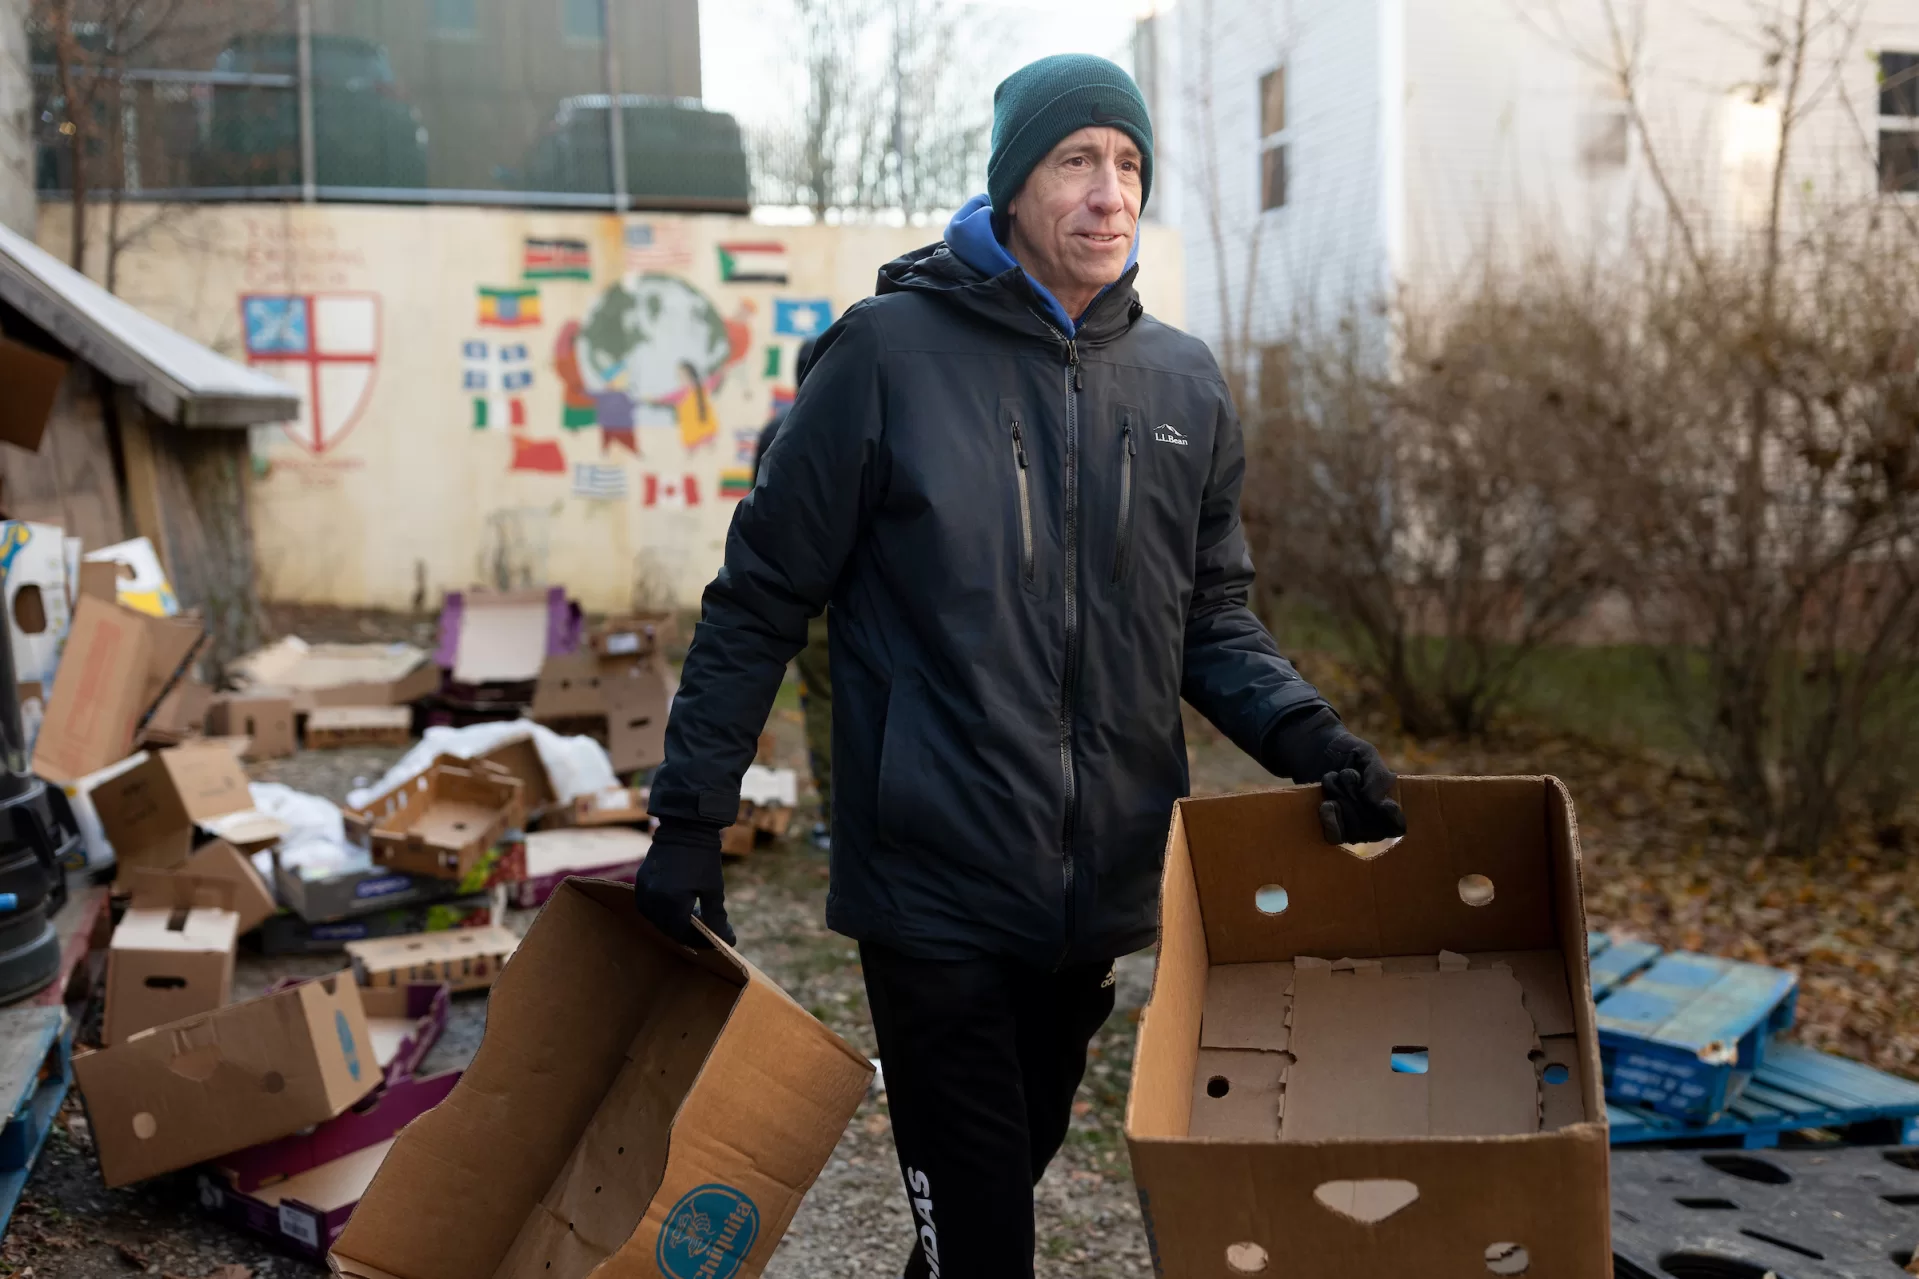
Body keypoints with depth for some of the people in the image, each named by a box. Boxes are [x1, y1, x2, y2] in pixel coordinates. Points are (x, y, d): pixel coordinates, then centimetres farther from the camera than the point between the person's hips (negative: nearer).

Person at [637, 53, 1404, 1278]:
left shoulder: (1186, 385, 6)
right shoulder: (890, 350, -8)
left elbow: (1211, 619, 12)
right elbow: (763, 598, -4)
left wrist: (1299, 727, -7)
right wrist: (691, 815, -6)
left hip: (1104, 889, 5)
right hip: (932, 885, -5)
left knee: (1015, 1168, 20)